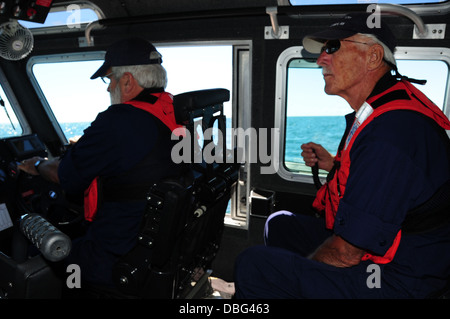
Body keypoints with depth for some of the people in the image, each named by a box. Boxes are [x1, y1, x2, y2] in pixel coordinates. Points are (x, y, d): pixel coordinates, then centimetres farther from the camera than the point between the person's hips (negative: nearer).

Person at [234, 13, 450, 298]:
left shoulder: (388, 133, -30)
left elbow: (346, 253, -26)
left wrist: (302, 270, -7)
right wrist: (334, 165, 7)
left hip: (397, 282, -10)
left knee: (252, 266, -17)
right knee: (279, 224, 18)